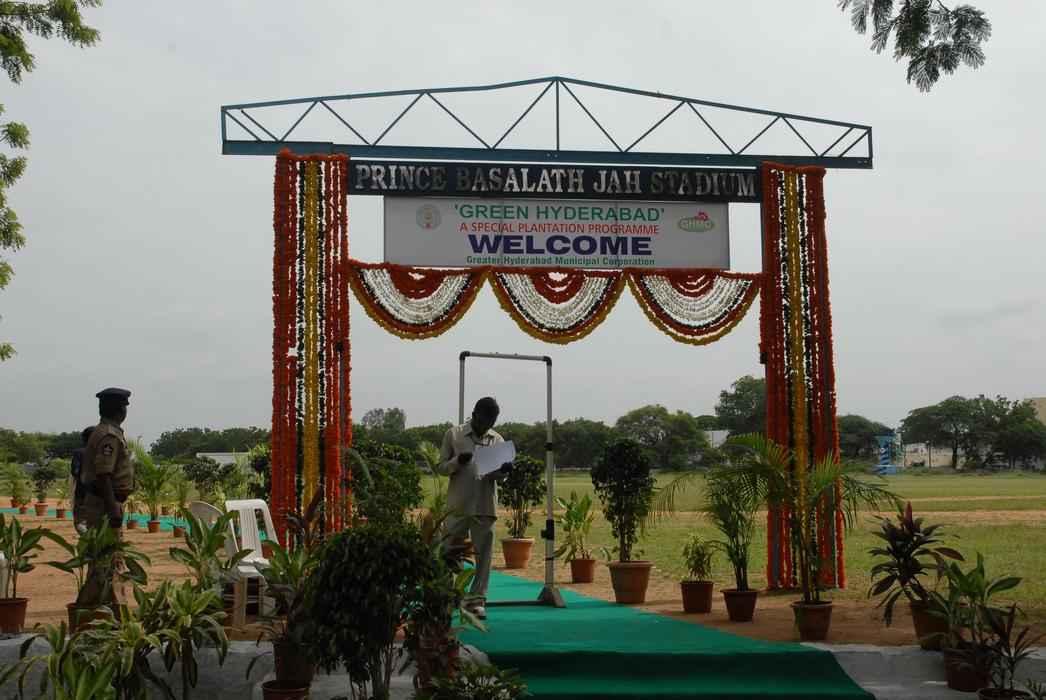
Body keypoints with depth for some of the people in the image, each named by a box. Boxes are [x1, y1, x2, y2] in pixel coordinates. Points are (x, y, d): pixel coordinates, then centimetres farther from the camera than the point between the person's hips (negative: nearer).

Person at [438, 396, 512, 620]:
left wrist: (504, 471, -17)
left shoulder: (497, 440, 8)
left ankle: (478, 600, 9)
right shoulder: (454, 434, 1)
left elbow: (499, 476, 7)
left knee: (483, 555, 3)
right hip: (458, 506, -2)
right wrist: (457, 461, -19)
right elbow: (442, 467, 1)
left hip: (485, 507, 2)